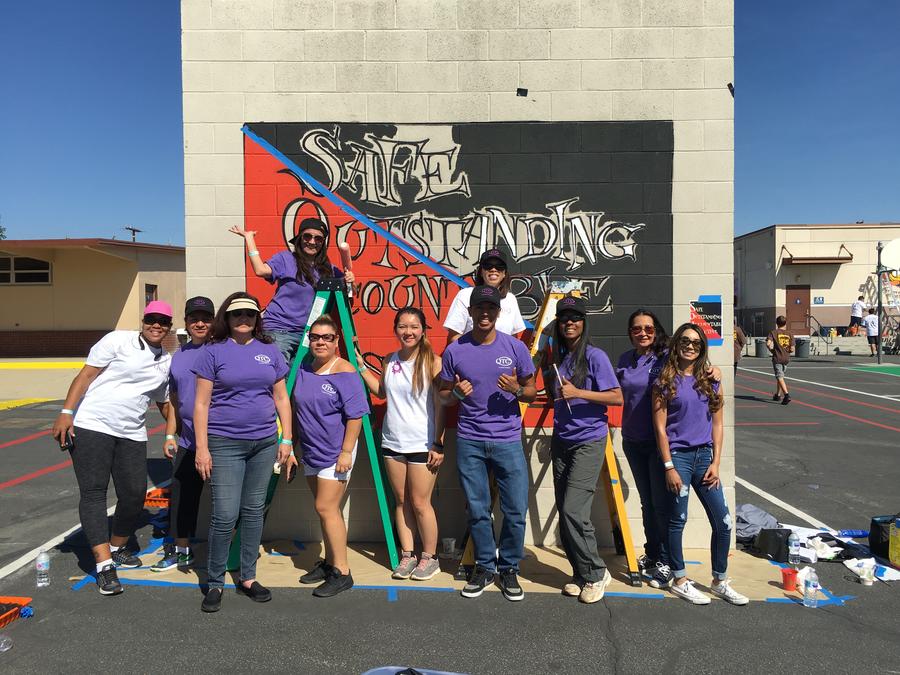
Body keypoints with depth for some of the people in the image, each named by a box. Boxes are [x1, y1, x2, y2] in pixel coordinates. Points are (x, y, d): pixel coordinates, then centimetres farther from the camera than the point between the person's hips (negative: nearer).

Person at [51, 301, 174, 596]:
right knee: (93, 493, -6)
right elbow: (85, 375, -6)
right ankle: (104, 566, -6)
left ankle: (117, 548, 28)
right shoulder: (118, 341, -3)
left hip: (132, 434, 5)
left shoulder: (167, 362, 13)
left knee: (135, 495, 2)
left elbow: (164, 403, 23)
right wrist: (66, 412, -15)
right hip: (91, 426, -5)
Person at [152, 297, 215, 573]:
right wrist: (170, 435, 16)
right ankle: (180, 551, 31)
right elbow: (174, 399, 20)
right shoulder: (179, 355, 14)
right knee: (181, 496, 15)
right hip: (188, 441, 7)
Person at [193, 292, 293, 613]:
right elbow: (201, 403, -3)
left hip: (264, 443, 4)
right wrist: (202, 448, -8)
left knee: (254, 511, 12)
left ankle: (248, 578, 26)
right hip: (225, 444, -3)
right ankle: (215, 584, 15)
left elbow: (281, 397, 11)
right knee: (225, 515, -5)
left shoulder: (269, 351, 8)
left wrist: (286, 438, 6)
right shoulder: (214, 351, -2)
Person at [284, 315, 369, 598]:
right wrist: (292, 449, 16)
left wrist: (346, 451, -19)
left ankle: (341, 572, 1)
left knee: (326, 508, -8)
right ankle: (329, 562, 26)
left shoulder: (344, 372, -13)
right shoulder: (303, 370, 8)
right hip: (310, 453, 7)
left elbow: (355, 416, -15)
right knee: (326, 509, 14)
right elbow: (297, 413, 15)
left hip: (336, 454, -7)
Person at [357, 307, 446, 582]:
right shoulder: (389, 361, 6)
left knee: (419, 503, 2)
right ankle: (407, 555, 25)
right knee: (401, 501, 12)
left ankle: (430, 557, 19)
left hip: (422, 444, -5)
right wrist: (360, 365, 17)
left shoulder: (433, 362, -10)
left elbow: (440, 406, -10)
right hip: (393, 442, 5)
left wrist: (438, 444, -13)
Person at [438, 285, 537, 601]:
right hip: (469, 442, 1)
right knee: (477, 510, 10)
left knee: (516, 510, 2)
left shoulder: (515, 347, 1)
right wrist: (457, 393, -13)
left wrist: (516, 389, -14)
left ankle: (509, 568, 22)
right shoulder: (454, 351, 2)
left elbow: (532, 392, 8)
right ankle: (484, 566, 27)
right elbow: (443, 396, 10)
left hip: (508, 441, 0)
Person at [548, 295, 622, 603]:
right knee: (564, 512, 7)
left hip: (589, 442, -7)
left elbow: (617, 397, -13)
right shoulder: (558, 356, 12)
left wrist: (578, 393, -19)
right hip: (561, 441, 7)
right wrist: (556, 389, 6)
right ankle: (581, 574, 21)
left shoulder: (595, 356, -8)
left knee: (573, 511, -13)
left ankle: (596, 573, 7)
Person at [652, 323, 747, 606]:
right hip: (677, 455, -4)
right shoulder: (665, 382, -4)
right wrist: (669, 467, -10)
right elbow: (660, 427, -6)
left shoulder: (711, 381, 8)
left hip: (704, 456, 4)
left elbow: (717, 424, 9)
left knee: (723, 522, 5)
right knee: (677, 521, 4)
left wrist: (715, 463, 2)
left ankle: (720, 581, 22)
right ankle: (680, 581, 20)